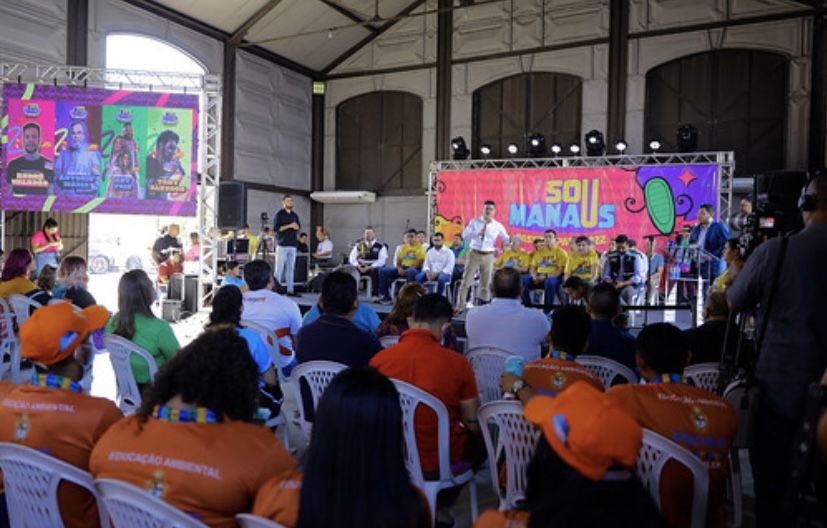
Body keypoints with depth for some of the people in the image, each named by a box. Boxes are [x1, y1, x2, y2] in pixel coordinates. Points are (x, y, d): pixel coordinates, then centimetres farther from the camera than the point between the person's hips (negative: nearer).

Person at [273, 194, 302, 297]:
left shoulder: (294, 215, 16)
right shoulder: (279, 214, -1)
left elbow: (298, 228, 20)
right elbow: (275, 228, -9)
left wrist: (297, 227, -4)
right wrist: (289, 226, -15)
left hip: (292, 245, 5)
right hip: (282, 245, -5)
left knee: (291, 268, 4)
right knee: (279, 269, -5)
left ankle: (290, 290, 6)